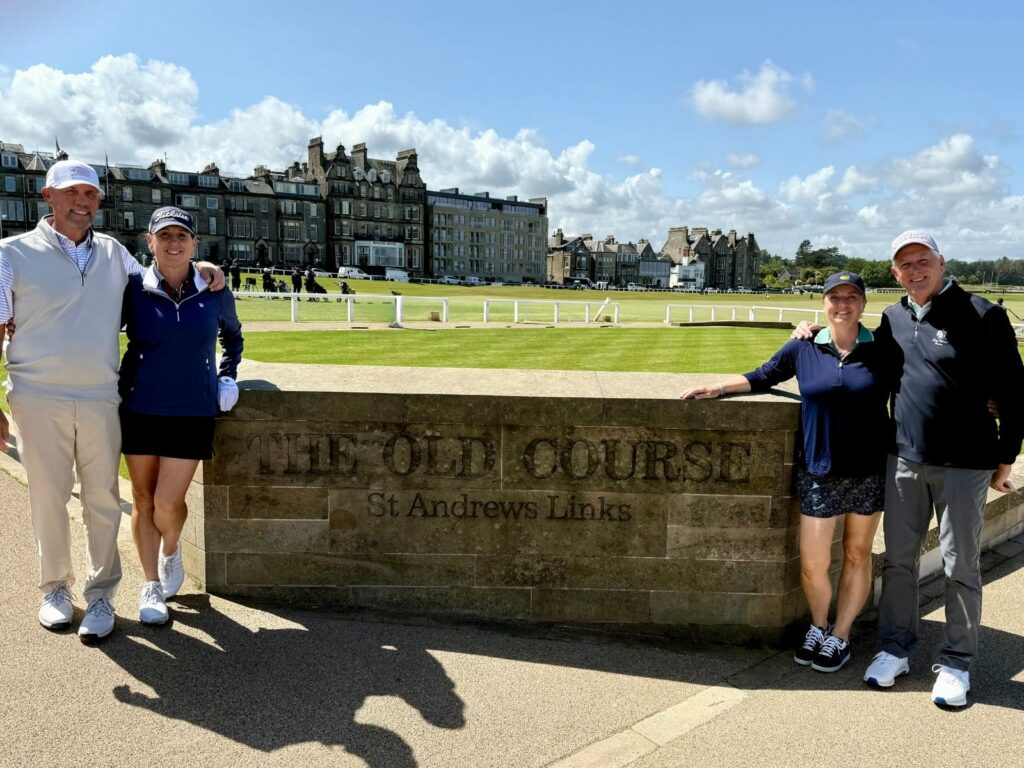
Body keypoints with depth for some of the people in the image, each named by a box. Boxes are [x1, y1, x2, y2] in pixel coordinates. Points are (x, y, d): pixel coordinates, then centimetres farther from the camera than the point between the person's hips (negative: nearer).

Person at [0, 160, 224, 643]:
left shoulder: (114, 254, 10)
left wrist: (198, 266, 6)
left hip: (100, 399, 2)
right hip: (39, 399, -2)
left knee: (102, 500, 6)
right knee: (49, 498, 8)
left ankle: (100, 594, 19)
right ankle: (55, 587, 28)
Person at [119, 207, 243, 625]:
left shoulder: (215, 294, -1)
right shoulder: (133, 288, -4)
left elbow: (233, 337, 19)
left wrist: (227, 376, 8)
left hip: (192, 413, 0)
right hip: (139, 410, 1)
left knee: (168, 503, -5)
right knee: (144, 499, 8)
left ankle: (171, 552, 30)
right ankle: (151, 585, 25)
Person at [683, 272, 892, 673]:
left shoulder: (881, 352, -1)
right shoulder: (803, 348, 1)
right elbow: (762, 377, 12)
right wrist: (718, 387, 2)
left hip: (869, 472, 0)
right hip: (819, 473, 0)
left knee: (856, 554, 11)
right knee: (812, 564, 0)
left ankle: (839, 636, 28)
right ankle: (818, 627, 28)